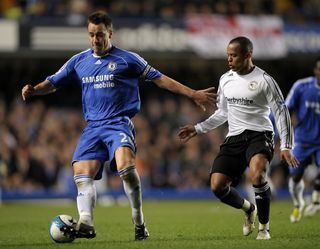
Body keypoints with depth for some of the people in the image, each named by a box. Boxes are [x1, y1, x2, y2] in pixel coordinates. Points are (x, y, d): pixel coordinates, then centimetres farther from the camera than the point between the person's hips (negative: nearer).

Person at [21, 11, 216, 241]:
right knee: (82, 174, -12)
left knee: (125, 166, -28)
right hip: (93, 126, 5)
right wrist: (33, 90, -6)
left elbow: (159, 79, 4)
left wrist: (193, 94, 2)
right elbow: (53, 83, 17)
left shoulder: (127, 59, 2)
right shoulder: (79, 61, 13)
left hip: (119, 123, -5)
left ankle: (139, 223, -17)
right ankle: (86, 223, -17)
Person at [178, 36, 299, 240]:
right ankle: (249, 209, 24)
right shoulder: (225, 80, 11)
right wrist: (198, 129, 16)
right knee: (217, 185, -9)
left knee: (257, 174, -35)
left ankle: (264, 227, -14)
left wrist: (286, 147, -9)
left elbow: (282, 113, -3)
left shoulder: (264, 80, -6)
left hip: (259, 135, -6)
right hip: (234, 138, 6)